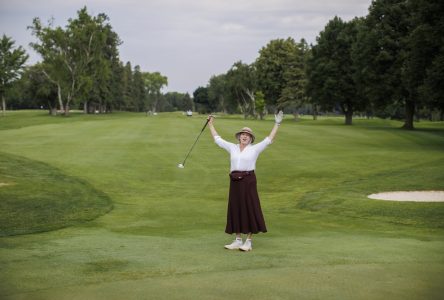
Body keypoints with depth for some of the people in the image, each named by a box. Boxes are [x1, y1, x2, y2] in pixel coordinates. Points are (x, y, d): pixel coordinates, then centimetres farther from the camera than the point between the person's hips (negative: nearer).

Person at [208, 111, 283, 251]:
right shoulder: (232, 147, 13)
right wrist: (211, 124, 23)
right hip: (235, 181, 4)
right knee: (235, 209, 7)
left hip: (249, 180, -4)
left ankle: (249, 241, 4)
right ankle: (238, 240, 16)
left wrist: (277, 123, -4)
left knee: (250, 208, -3)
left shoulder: (255, 148, 4)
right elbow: (217, 139, 21)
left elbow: (269, 139, 1)